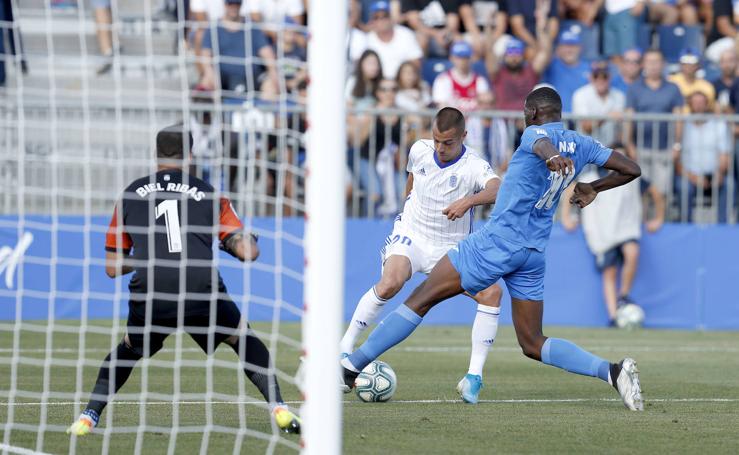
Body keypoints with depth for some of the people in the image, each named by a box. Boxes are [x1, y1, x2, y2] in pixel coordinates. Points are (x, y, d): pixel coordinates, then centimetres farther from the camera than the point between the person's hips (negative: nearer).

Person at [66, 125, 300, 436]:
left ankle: (88, 417, 17)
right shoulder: (208, 195, 16)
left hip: (149, 297, 1)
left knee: (129, 349, 30)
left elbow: (112, 268, 22)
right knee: (242, 339, 26)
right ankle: (279, 409, 12)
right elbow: (248, 252, 9)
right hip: (203, 292, -1)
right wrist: (248, 240, 32)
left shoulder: (131, 195, 19)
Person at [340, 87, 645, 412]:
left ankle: (351, 367, -3)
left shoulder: (534, 133, -8)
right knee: (532, 344, 9)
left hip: (499, 240, -7)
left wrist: (552, 156, -57)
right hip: (535, 253, 7)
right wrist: (593, 188, 30)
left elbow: (542, 143, -33)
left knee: (422, 297, -2)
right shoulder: (582, 145, 12)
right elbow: (631, 169, 16)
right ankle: (612, 371, -10)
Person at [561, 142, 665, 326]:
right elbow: (569, 191, 15)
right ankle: (613, 316, -7)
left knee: (632, 253, -30)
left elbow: (656, 194, 20)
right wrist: (566, 217, 10)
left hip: (626, 229, 0)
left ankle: (624, 295, -13)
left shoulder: (632, 179, 7)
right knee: (609, 274, -7)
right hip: (601, 234, 0)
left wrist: (658, 219, 19)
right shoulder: (592, 177, 3)